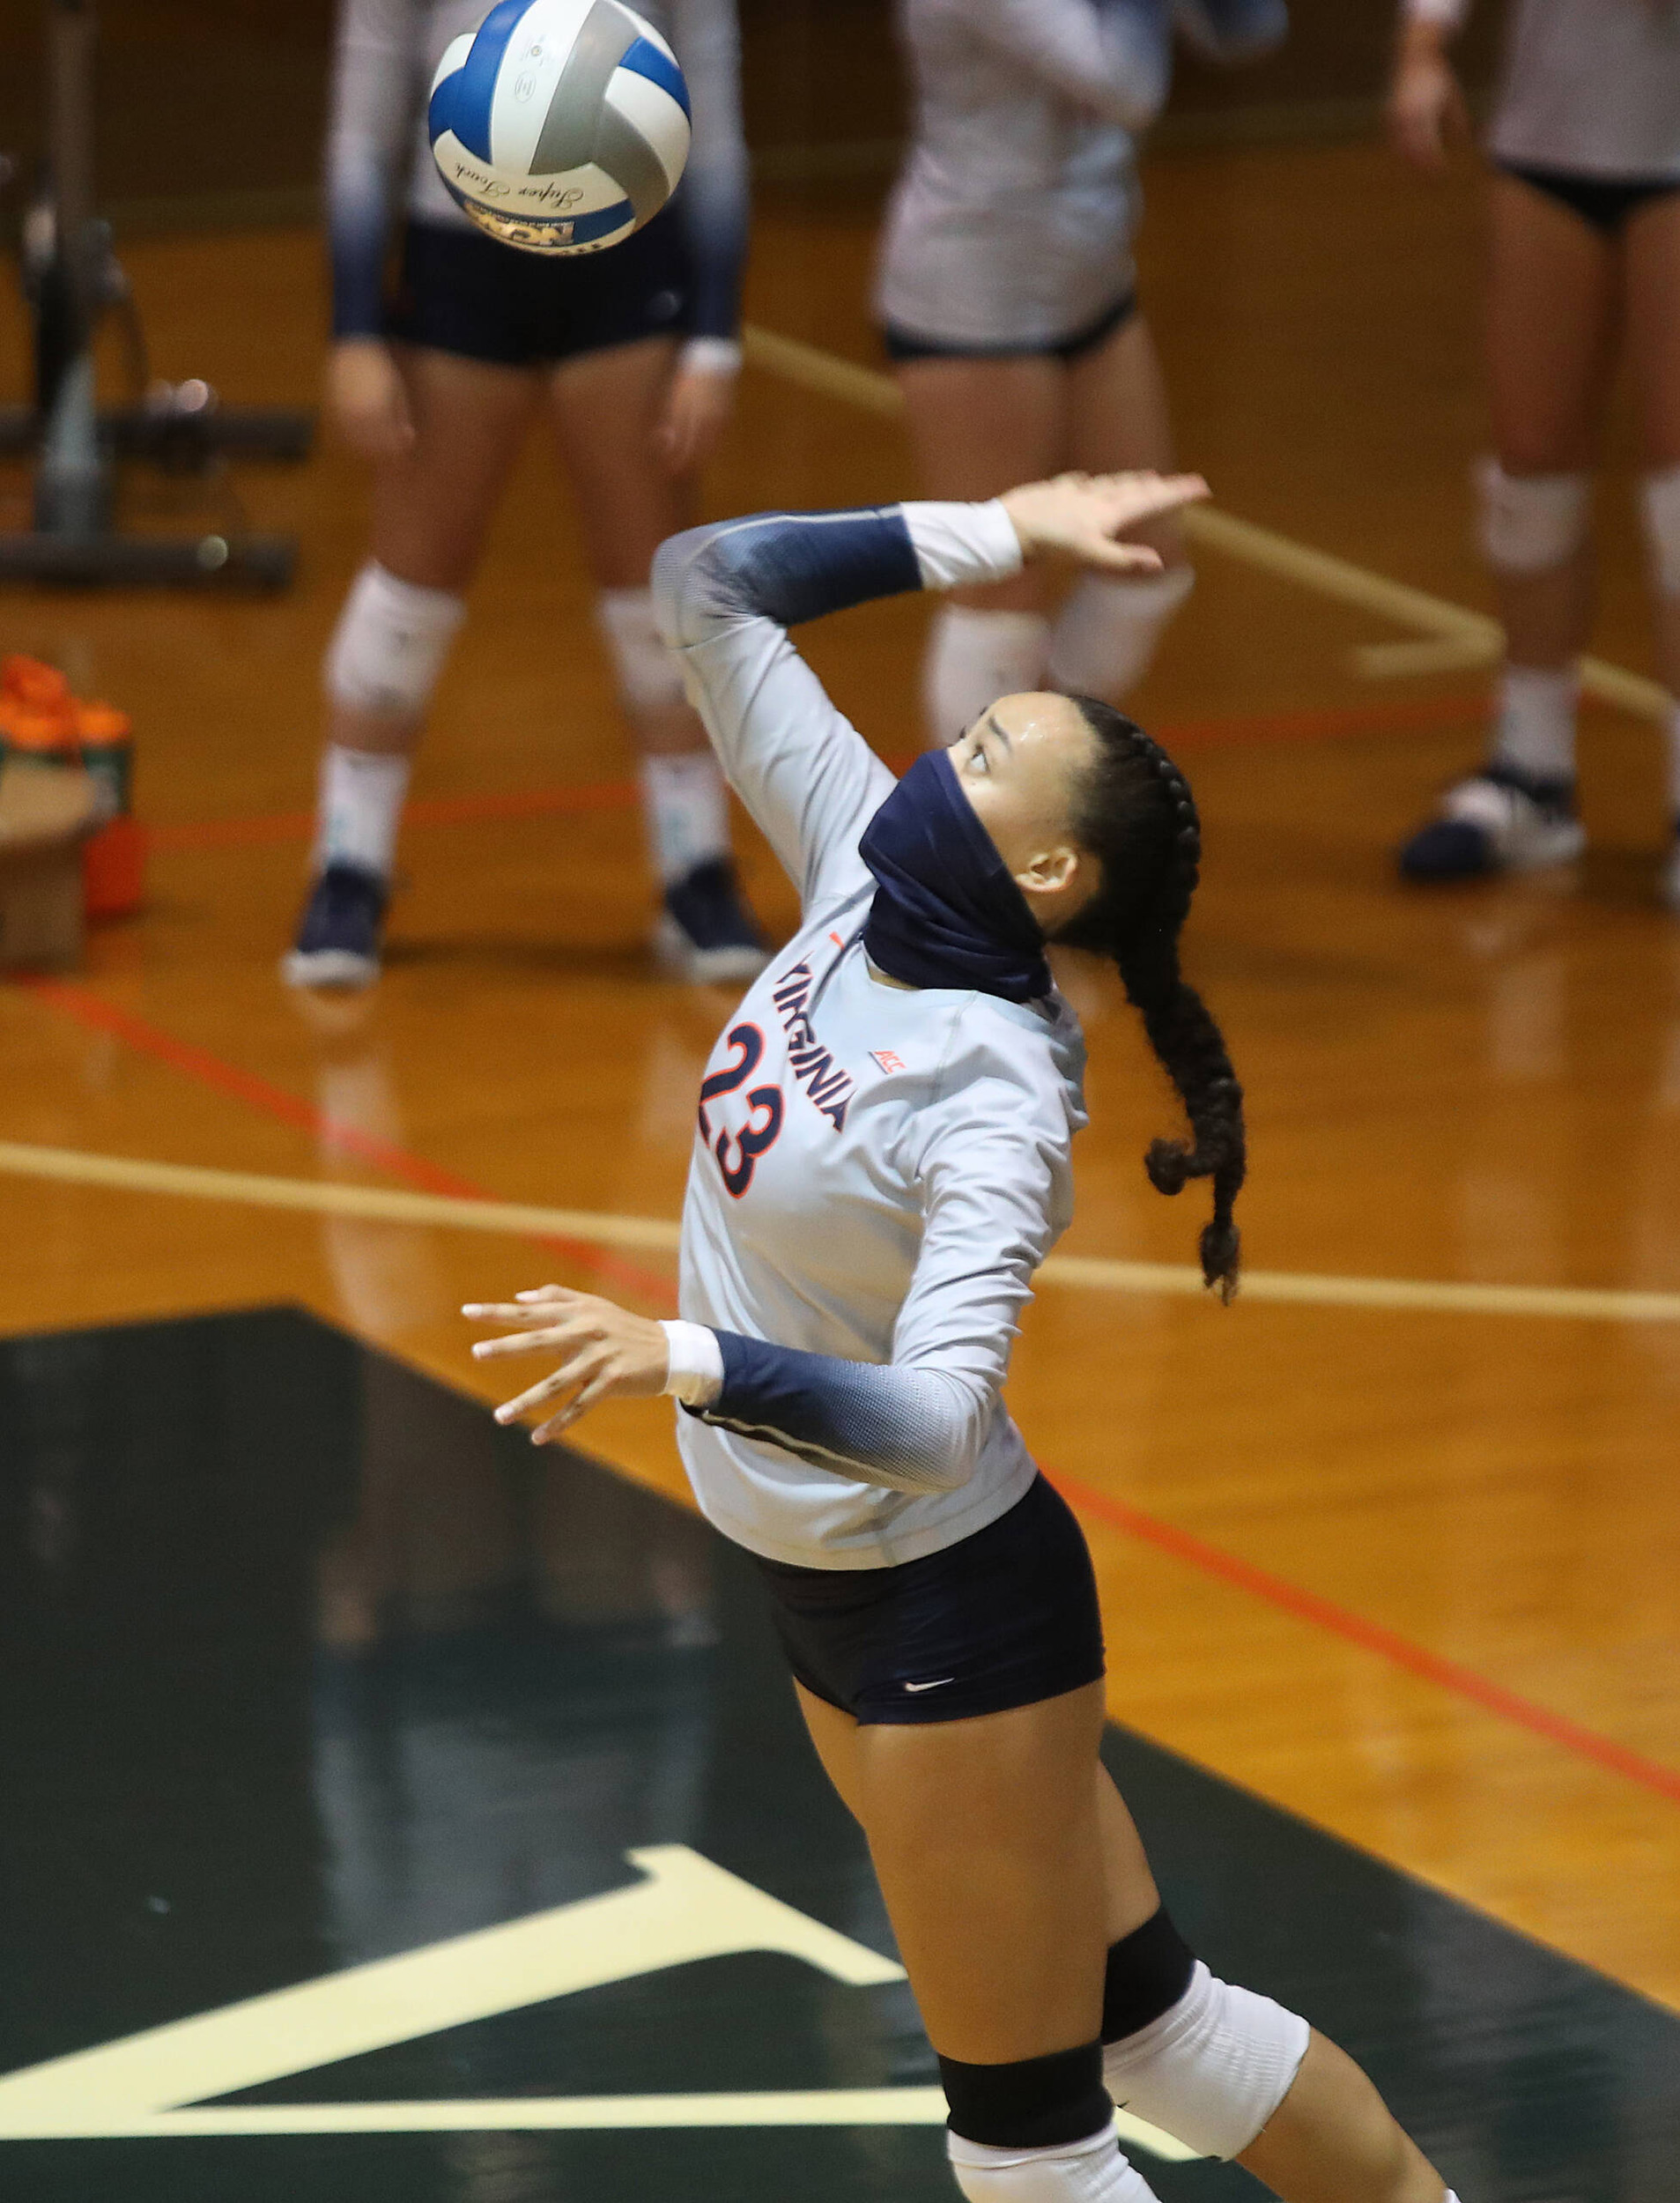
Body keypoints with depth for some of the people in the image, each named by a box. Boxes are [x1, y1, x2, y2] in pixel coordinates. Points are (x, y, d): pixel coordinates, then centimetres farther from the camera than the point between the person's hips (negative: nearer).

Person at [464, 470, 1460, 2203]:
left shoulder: (997, 1101, -26)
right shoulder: (859, 878, -5)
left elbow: (931, 1419, -37)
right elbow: (708, 585, 0)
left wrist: (688, 1362, -49)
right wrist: (985, 540, -6)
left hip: (950, 1621, -8)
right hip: (831, 1595, 8)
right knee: (1147, 2015, 19)